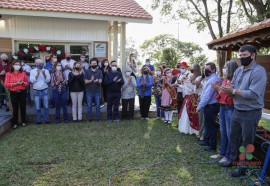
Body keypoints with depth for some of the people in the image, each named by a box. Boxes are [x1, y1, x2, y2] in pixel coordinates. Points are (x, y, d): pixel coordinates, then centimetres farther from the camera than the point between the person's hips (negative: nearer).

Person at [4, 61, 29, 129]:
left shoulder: (23, 73, 6)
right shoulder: (9, 74, 1)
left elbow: (27, 83, 7)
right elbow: (6, 84, -6)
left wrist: (22, 83, -15)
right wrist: (16, 83, -16)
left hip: (22, 92, 1)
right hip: (14, 93, -1)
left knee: (23, 107, 6)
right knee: (15, 108, 2)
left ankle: (23, 121, 20)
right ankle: (14, 123, 14)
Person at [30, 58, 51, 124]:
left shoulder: (46, 71, 5)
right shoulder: (33, 71, 4)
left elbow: (48, 80, -2)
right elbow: (32, 81, -7)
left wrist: (44, 74, -16)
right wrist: (37, 74, -14)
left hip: (44, 90, 0)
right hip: (36, 91, 0)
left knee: (46, 106, 1)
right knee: (38, 107, 4)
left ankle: (47, 120, 10)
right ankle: (39, 120, 15)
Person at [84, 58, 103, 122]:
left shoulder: (99, 71, 4)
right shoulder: (87, 71, 3)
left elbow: (100, 81, -6)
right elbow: (85, 81, -3)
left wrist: (97, 81, -29)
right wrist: (91, 80, -22)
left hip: (97, 91, 0)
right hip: (89, 91, 0)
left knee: (98, 105, 5)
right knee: (89, 105, 4)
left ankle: (98, 118, 16)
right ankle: (90, 118, 14)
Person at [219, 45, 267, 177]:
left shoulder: (259, 71, -18)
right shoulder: (238, 70, 6)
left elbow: (253, 94, -27)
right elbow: (233, 87, 5)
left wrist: (233, 91, -28)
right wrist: (226, 89, -18)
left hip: (250, 113, -7)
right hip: (237, 110, 7)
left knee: (246, 142, 8)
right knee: (234, 137, 20)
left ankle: (243, 167, 23)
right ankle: (233, 159, 39)